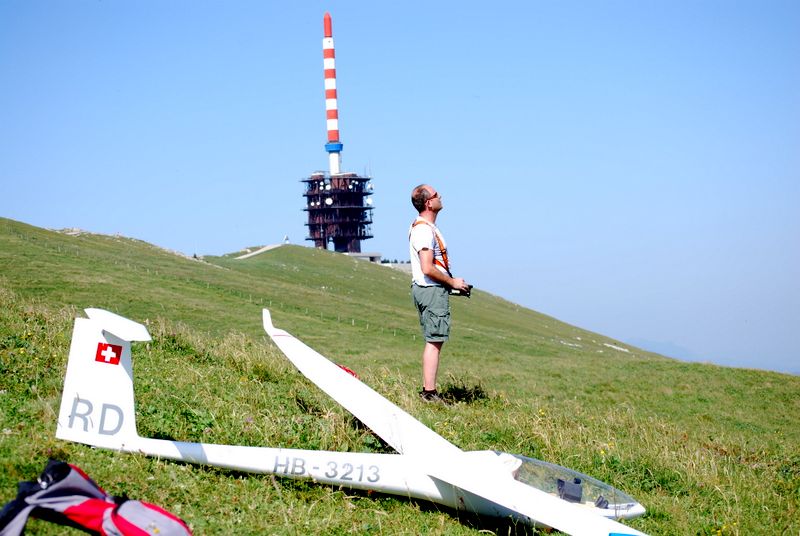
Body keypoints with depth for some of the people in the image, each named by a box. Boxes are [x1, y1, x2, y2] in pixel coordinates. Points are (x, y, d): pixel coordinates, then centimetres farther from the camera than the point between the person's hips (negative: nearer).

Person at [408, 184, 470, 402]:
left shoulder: (426, 227, 16)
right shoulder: (424, 230, -18)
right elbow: (428, 269, -24)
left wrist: (451, 282, 16)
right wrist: (452, 282, -13)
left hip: (429, 289, 11)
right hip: (432, 290, -11)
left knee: (433, 341, 14)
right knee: (434, 341, -8)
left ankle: (427, 391, 18)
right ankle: (430, 393, -7)